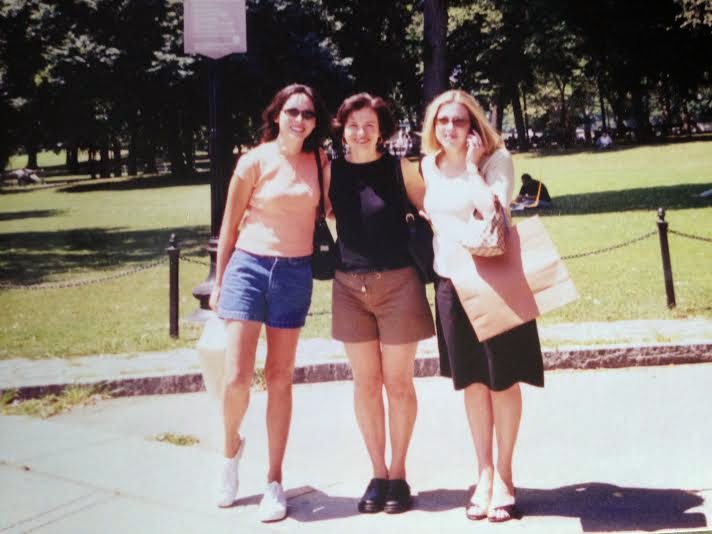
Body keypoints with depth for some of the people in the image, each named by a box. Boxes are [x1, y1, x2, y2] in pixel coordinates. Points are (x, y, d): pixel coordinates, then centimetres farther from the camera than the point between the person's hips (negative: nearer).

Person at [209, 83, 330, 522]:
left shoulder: (319, 161, 5)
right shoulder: (255, 161, -4)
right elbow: (230, 225, 2)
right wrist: (219, 283, 5)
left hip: (295, 273, 2)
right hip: (250, 266, -2)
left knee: (280, 379, 6)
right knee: (236, 379, -8)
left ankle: (275, 482, 15)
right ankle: (232, 445, 24)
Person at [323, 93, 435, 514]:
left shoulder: (399, 168, -2)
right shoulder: (333, 171, 4)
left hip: (398, 283, -2)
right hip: (350, 286, 2)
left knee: (398, 383, 5)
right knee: (366, 384, 8)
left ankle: (399, 473, 19)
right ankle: (378, 474, 20)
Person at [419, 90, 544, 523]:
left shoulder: (496, 159, -7)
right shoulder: (429, 166, 7)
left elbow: (493, 210, -23)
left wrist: (472, 166, -18)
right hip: (451, 281, 4)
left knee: (503, 379, 3)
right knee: (472, 381, 10)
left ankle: (504, 476, 16)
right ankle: (484, 473, 22)